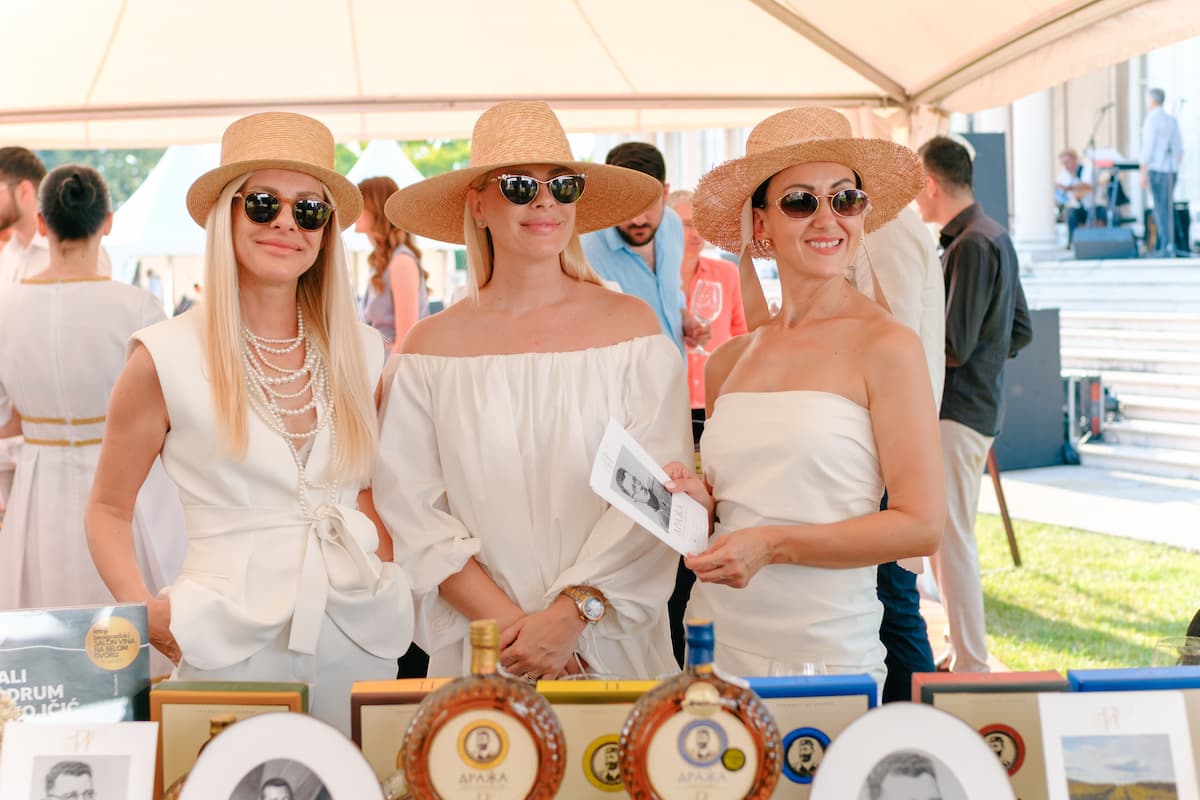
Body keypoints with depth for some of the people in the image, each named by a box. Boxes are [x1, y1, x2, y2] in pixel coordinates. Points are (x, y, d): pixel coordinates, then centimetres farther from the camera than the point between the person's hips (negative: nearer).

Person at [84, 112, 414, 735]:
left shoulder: (362, 352, 6)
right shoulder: (166, 357, -4)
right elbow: (108, 507, 4)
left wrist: (401, 587, 5)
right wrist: (139, 607, -12)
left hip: (358, 638, 3)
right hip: (228, 646, -3)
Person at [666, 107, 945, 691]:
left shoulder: (884, 346, -7)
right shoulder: (728, 362, 8)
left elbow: (920, 526, -11)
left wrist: (772, 545, -17)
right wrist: (699, 505, -1)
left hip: (826, 650, -4)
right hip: (717, 639, 4)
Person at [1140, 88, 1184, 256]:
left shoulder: (1151, 120, -9)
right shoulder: (1172, 120, 13)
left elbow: (1147, 149, -14)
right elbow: (1179, 149, 15)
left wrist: (1144, 173, -12)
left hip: (1157, 168, -7)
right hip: (1172, 169, 7)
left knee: (1162, 209, -5)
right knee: (1165, 208, 12)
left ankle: (1168, 247, -7)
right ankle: (1160, 246, 14)